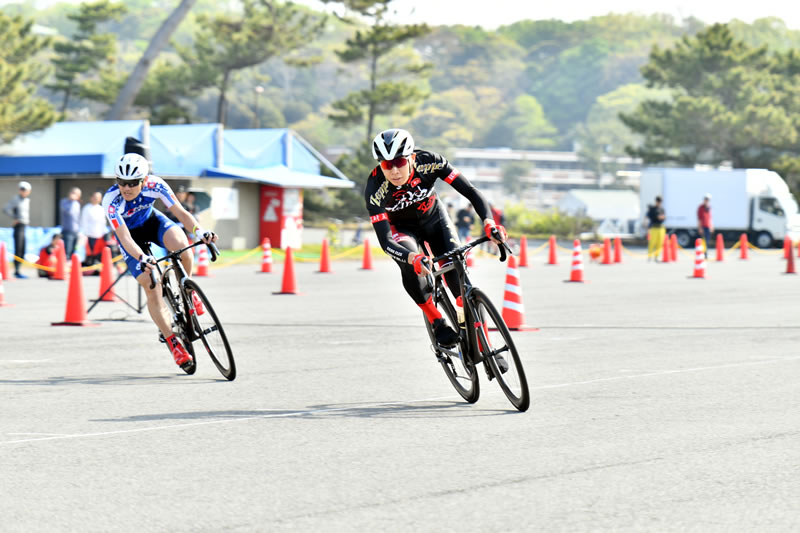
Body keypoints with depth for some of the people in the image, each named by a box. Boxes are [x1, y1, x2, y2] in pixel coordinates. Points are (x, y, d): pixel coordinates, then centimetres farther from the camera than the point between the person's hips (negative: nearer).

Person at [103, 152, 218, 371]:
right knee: (151, 288, -15)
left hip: (152, 221, 2)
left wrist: (199, 231, -46)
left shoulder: (154, 185, -29)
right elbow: (124, 238, -38)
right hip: (131, 234, -1)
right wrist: (142, 258, -56)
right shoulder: (111, 201, -34)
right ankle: (173, 343, -5)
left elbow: (180, 212, -28)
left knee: (180, 244, -33)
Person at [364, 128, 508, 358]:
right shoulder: (375, 190, -34)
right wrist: (413, 259, -57)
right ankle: (437, 323, -14)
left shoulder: (428, 162, -32)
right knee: (410, 265, -34)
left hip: (434, 218, 1)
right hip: (402, 227, -1)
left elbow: (470, 191, -31)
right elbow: (385, 241, -37)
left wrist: (488, 222, -48)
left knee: (456, 272, -17)